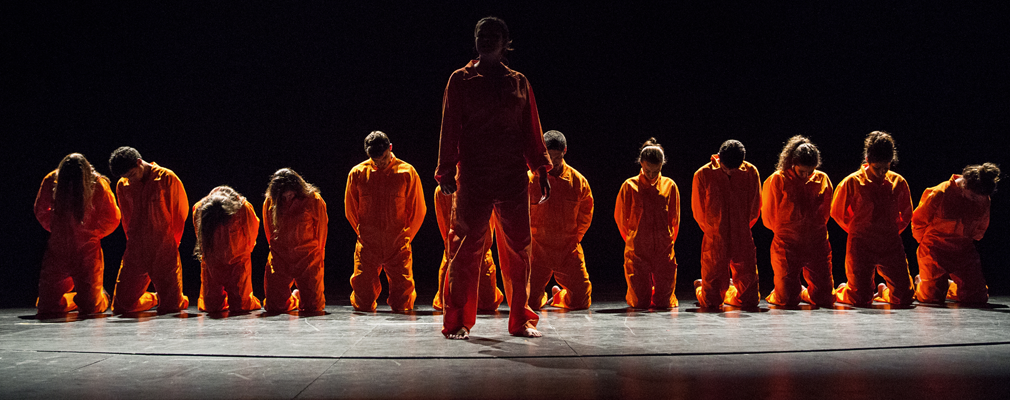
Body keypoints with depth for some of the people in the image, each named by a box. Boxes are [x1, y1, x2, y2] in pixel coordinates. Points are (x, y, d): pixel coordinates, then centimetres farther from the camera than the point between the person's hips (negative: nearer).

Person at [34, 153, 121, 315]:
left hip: (87, 249, -2)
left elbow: (112, 218, 0)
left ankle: (102, 298, 35)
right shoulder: (51, 181, -5)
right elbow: (41, 211, 13)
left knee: (89, 308, -2)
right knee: (47, 307, 0)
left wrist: (92, 234, -5)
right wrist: (57, 230, 4)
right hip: (58, 249, 3)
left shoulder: (98, 184, -11)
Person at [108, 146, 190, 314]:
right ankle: (154, 298, 30)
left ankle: (180, 299, 31)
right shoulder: (122, 186, 7)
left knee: (170, 308, -6)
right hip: (135, 253, 4)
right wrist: (134, 242, 13)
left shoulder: (166, 178, -4)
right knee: (121, 306, 0)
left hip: (164, 251, -4)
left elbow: (181, 212, 4)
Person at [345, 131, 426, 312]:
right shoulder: (357, 173, 3)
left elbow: (418, 210, 8)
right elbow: (350, 209, 14)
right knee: (363, 305, -3)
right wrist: (363, 234, 11)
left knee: (401, 305, -5)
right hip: (367, 245, 1)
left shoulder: (407, 172, 0)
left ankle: (398, 303, 30)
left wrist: (405, 236, 6)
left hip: (398, 246, -1)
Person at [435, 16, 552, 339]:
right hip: (473, 176, -2)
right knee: (466, 247, -4)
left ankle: (521, 319, 15)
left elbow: (532, 130, 14)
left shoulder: (519, 82, 13)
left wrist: (541, 170, 8)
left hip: (514, 178, 2)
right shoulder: (460, 80, 8)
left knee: (519, 248, 4)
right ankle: (457, 321, 5)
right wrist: (446, 170, -3)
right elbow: (450, 128, 4)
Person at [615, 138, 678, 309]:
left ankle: (663, 294, 36)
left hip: (664, 251, 1)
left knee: (664, 303, 1)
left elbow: (675, 220, 12)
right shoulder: (630, 186, 0)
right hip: (636, 251, -1)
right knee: (640, 303, 0)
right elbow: (620, 218, 9)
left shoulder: (669, 186, 4)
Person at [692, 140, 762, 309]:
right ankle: (700, 287, 36)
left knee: (750, 300, 3)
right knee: (711, 303, 0)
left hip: (744, 242, 2)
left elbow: (755, 210, 9)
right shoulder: (703, 175, -7)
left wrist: (740, 231, 8)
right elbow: (699, 212, 3)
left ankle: (728, 291, 36)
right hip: (714, 243, -2)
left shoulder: (751, 173, -1)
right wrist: (714, 232, 8)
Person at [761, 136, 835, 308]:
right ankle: (776, 294, 33)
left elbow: (825, 213, 16)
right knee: (788, 300, -3)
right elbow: (769, 217, 3)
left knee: (825, 299, 1)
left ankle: (803, 292, 35)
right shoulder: (777, 180, -6)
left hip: (817, 244, 3)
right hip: (787, 244, -3)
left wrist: (813, 231, 11)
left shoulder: (822, 179, 3)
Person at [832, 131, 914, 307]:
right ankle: (840, 292, 30)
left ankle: (882, 292, 33)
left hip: (892, 245, 3)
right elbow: (838, 213, 5)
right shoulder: (852, 182, -5)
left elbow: (906, 215, 17)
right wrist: (858, 231, 7)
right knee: (861, 299, -5)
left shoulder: (898, 182, 4)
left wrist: (891, 232, 9)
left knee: (904, 298, -1)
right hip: (861, 246, -3)